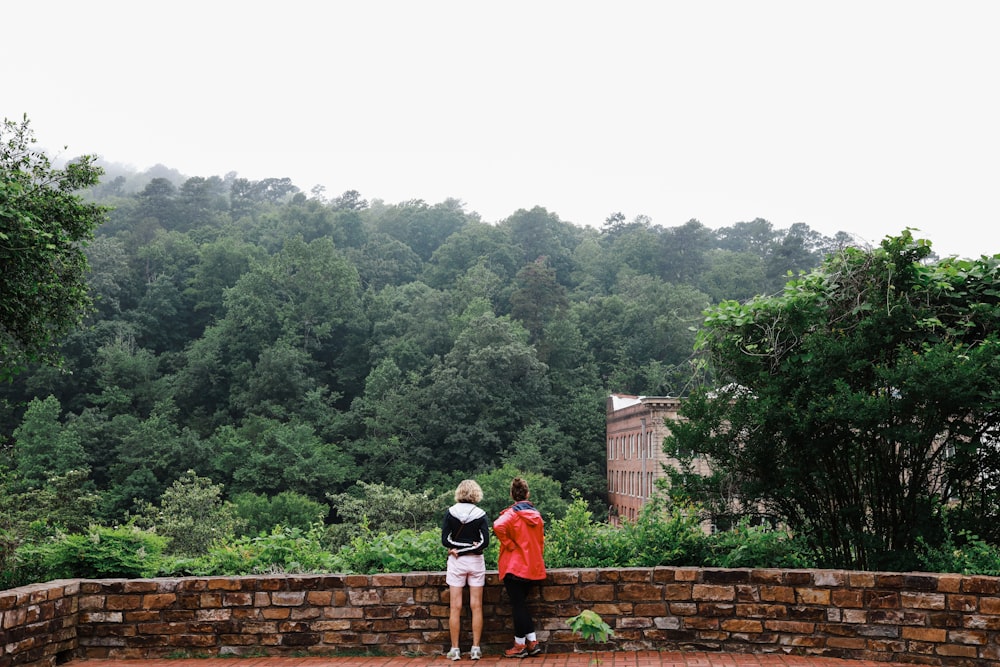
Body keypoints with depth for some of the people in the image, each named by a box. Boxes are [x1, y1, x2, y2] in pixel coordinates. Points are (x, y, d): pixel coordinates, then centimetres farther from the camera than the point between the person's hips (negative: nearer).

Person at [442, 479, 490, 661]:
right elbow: (484, 542, -11)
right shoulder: (480, 515, -4)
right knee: (476, 606, 6)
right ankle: (476, 648, 7)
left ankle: (455, 649, 6)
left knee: (455, 607, 4)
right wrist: (472, 546, -7)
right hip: (476, 561, 0)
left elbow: (445, 540, -7)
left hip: (456, 562, 0)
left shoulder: (450, 513, -3)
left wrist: (456, 549, -3)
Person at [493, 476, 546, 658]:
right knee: (521, 604, 17)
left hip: (515, 567, -6)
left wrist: (509, 544, -19)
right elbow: (540, 541, 15)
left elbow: (498, 526, -33)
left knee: (518, 605, 2)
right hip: (533, 567, 6)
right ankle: (532, 642, 15)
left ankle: (520, 645, 9)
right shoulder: (536, 514, 7)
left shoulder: (512, 514, -12)